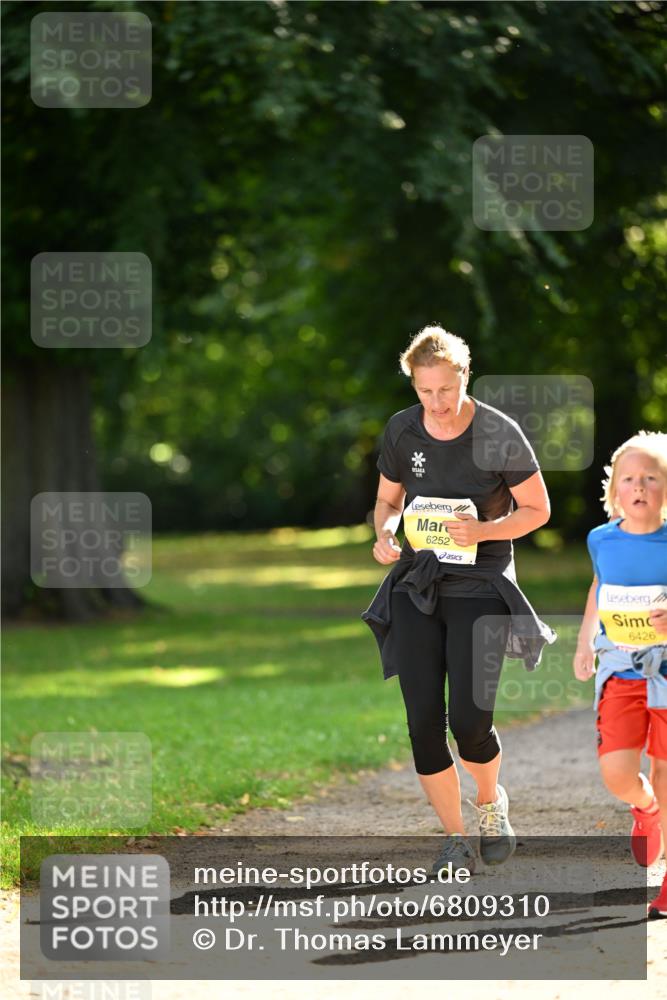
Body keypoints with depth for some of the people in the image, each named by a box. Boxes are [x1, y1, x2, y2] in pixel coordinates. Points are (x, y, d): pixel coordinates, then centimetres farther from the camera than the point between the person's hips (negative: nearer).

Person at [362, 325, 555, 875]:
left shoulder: (499, 433, -10)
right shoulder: (401, 430, 1)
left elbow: (537, 509, -2)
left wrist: (483, 531, -19)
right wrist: (385, 532, -7)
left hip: (480, 586, -3)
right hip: (417, 586, 4)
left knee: (470, 721, -11)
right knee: (423, 722, -3)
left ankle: (492, 801, 22)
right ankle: (456, 840, 12)